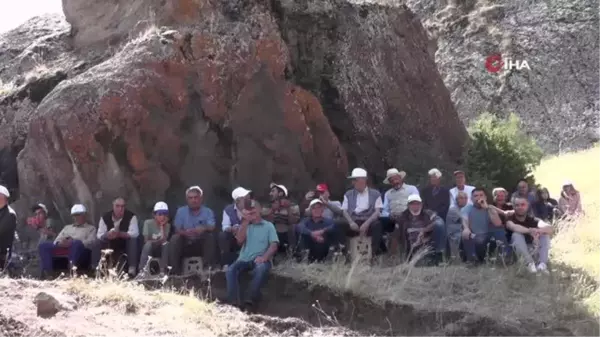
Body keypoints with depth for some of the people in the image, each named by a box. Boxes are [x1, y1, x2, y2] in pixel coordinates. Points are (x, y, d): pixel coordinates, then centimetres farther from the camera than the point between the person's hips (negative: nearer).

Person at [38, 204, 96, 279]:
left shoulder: (91, 228, 21)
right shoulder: (67, 227, 36)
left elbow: (91, 243, 1)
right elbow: (57, 240, 23)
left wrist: (72, 242, -15)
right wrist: (60, 243, -5)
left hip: (81, 249, -5)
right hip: (62, 248, 5)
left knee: (77, 243, -39)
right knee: (43, 245, -18)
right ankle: (47, 272, -30)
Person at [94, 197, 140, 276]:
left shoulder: (131, 216, -16)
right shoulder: (105, 217, -8)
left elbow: (135, 233, -27)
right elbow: (99, 235, -13)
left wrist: (119, 234, -42)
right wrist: (107, 235, -37)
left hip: (126, 245, -2)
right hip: (110, 245, 2)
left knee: (133, 240, -32)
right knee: (98, 243, -21)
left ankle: (132, 270, -36)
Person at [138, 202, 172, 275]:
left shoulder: (167, 225, -5)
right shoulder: (148, 223, -10)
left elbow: (164, 240, -19)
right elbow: (146, 240, -14)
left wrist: (162, 226, -20)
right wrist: (159, 241, -20)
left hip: (161, 250, 2)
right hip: (149, 249, -2)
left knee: (166, 244, -31)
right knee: (148, 244, -35)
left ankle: (163, 270, -27)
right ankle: (142, 270, -36)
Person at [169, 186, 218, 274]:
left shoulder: (208, 212, 3)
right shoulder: (181, 211, 7)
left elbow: (211, 228, -13)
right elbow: (177, 230, -3)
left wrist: (204, 228, -39)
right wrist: (185, 232, -28)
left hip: (202, 244, -1)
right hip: (185, 245, 1)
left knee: (210, 237, -28)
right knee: (175, 238, -26)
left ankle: (209, 267, -32)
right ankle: (174, 270, -29)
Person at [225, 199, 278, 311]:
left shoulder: (268, 226, 11)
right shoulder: (245, 225, 21)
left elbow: (274, 245, -1)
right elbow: (240, 240, 3)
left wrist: (264, 257, -20)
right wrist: (245, 222, 0)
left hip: (260, 259, -3)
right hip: (245, 259, 3)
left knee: (261, 269, -38)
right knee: (230, 270, -27)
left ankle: (250, 300, -42)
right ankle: (233, 301, -38)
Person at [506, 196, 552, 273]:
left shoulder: (533, 220, -3)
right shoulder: (510, 219, -10)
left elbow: (550, 229, -20)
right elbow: (514, 227, -35)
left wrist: (539, 231, -43)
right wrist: (529, 231, -51)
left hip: (532, 249, 3)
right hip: (514, 251, -3)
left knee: (545, 234, -16)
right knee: (516, 235, -29)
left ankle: (543, 264, -34)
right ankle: (530, 263, -39)